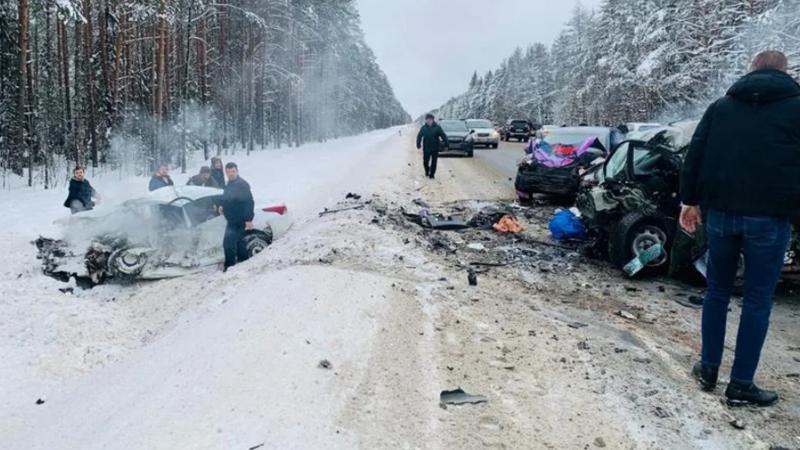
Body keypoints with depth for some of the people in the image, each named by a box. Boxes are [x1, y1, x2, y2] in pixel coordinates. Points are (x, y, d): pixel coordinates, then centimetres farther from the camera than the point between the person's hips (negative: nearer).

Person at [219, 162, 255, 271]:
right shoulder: (229, 185, 14)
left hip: (239, 221, -10)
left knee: (228, 243, -12)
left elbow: (249, 202, -22)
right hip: (232, 220, 10)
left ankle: (229, 267, -5)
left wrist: (249, 219, -26)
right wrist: (223, 208, 11)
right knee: (239, 242, 18)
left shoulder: (242, 184, -16)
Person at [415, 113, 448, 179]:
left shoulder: (437, 127, -6)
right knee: (425, 162, 6)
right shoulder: (424, 128, -1)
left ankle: (432, 174, 13)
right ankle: (427, 172, 32)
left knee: (434, 162, 0)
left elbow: (444, 136, -2)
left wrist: (445, 144, -8)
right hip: (426, 148, 1)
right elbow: (419, 136, 8)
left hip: (435, 149, -1)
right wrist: (418, 144, 3)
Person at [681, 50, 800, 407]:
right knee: (758, 300, 4)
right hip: (769, 217, -3)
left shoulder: (720, 107, 11)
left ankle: (708, 369, 22)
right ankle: (741, 385, 9)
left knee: (717, 291, 16)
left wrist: (690, 200, 12)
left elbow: (694, 157, 8)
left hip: (721, 212, 3)